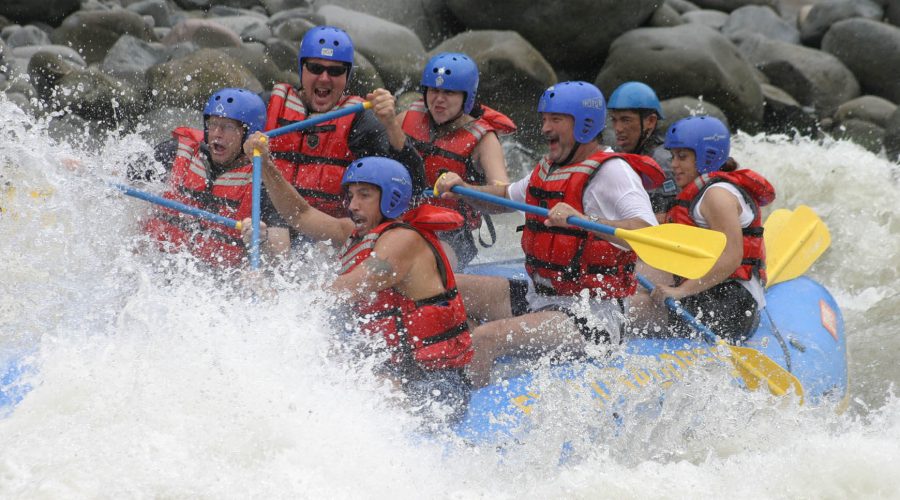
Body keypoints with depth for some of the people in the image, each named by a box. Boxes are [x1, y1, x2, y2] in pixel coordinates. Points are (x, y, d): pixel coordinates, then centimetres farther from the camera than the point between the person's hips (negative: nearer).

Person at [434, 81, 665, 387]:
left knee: (483, 340, -28)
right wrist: (463, 189, 17)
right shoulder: (549, 168, 14)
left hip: (590, 319, -10)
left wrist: (584, 220, -43)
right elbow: (508, 196, 34)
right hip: (537, 297, 10)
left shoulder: (613, 171, -14)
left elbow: (648, 233, -30)